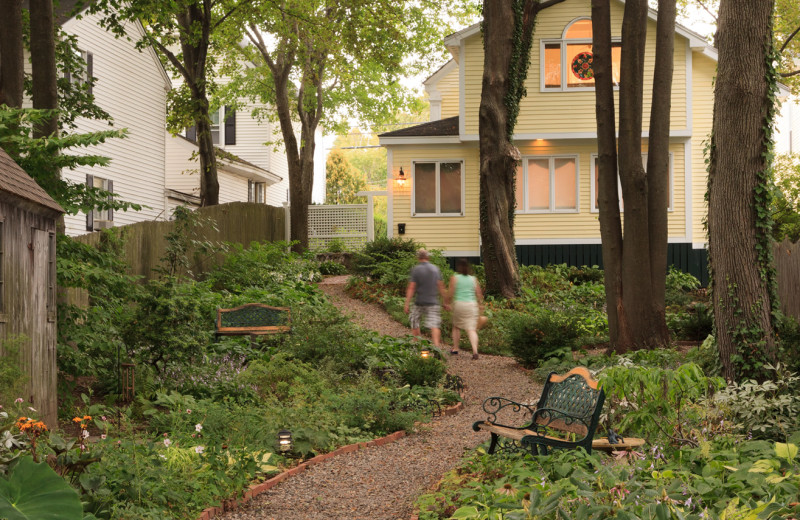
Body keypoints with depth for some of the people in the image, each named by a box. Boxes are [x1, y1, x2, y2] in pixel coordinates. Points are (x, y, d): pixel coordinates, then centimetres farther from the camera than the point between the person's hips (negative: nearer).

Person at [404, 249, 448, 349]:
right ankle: (436, 345, -23)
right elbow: (441, 287, 5)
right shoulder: (435, 269, 4)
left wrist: (406, 304, -10)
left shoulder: (415, 270, -7)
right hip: (433, 302, 2)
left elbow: (411, 288, -11)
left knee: (415, 324, 15)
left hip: (419, 302, -2)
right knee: (434, 325, -5)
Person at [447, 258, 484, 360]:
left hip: (459, 304, -2)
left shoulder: (455, 278, -2)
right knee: (471, 329, -3)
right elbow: (479, 294, 7)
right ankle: (475, 350, -21)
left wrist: (447, 301, 15)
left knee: (456, 326, 20)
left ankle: (455, 348, 25)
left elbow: (450, 293, -4)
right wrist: (480, 305, 19)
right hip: (472, 305, 2)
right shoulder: (473, 279, 8)